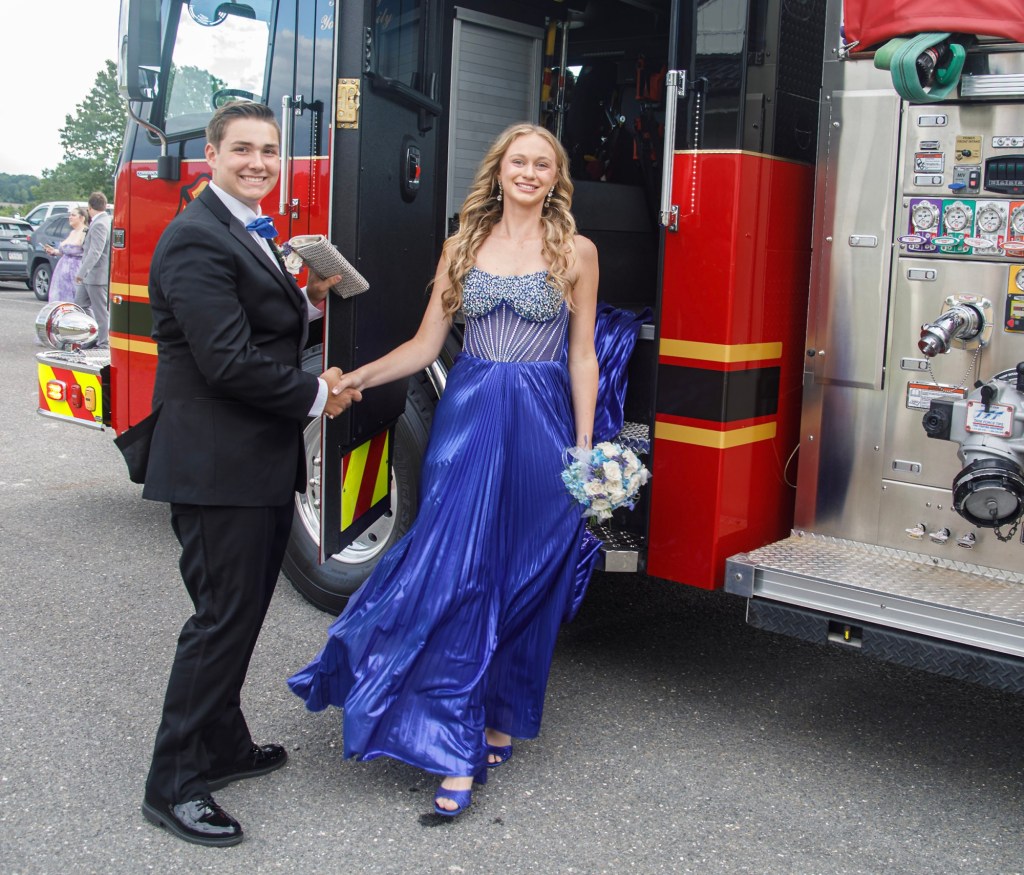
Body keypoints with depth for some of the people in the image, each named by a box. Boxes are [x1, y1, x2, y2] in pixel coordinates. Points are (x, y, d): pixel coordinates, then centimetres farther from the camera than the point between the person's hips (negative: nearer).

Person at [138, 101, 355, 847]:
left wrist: (309, 302, 3)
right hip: (217, 468, -10)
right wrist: (316, 395, -14)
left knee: (243, 609, 19)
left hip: (262, 464, 10)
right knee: (223, 618, -3)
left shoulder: (249, 235, 16)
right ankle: (173, 784, 11)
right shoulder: (196, 240, -17)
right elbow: (228, 360, -24)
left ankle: (223, 745, 35)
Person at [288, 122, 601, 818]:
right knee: (455, 572, -7)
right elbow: (425, 344, 9)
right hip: (467, 415, 1)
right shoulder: (463, 247, 10)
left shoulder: (575, 252, 5)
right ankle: (458, 749, -1)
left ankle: (502, 718, 23)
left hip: (540, 422, -1)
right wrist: (360, 378, -6)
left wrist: (585, 446, -1)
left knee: (523, 577, 5)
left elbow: (582, 355, 4)